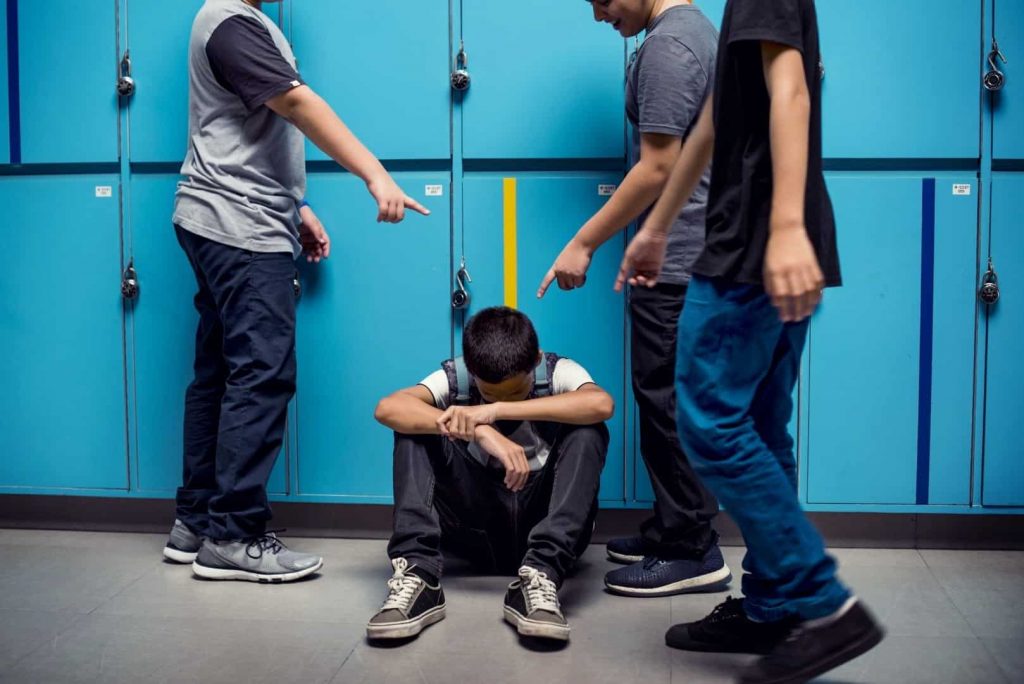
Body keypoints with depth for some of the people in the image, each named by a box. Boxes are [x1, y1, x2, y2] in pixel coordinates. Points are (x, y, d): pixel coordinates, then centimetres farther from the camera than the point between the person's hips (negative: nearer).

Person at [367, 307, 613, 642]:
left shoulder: (558, 372, -11)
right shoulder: (455, 377, -8)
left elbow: (602, 404, -34)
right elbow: (387, 408, -27)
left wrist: (499, 410, -37)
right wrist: (480, 431, -39)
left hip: (540, 524, 0)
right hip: (477, 527, 1)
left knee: (587, 433, -26)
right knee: (417, 426, -19)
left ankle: (539, 578, -35)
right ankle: (416, 573, -29)